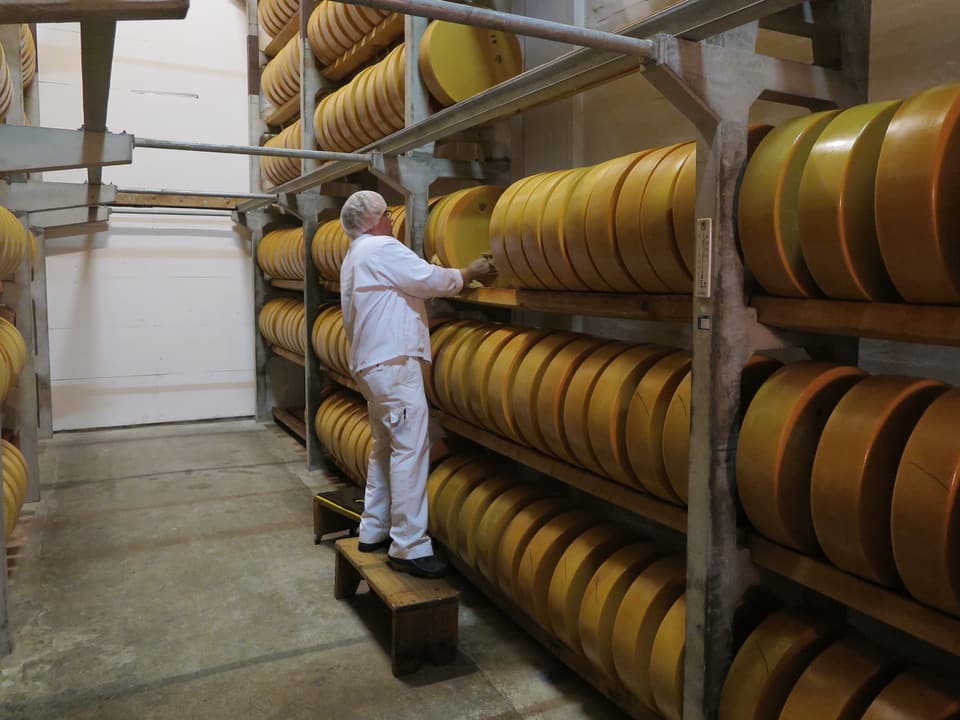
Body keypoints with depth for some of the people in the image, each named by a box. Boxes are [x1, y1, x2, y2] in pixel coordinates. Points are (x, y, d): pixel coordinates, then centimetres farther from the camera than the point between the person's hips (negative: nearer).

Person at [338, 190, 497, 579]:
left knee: (386, 447, 17)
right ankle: (409, 547, -8)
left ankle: (373, 530, 24)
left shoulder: (355, 257, 22)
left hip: (372, 364, 11)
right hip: (393, 362, -11)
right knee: (410, 449, -10)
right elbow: (432, 280, -12)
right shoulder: (382, 248, -9)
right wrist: (468, 273, 3)